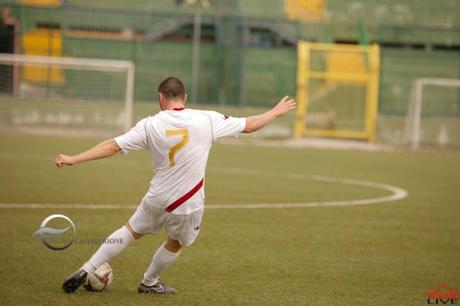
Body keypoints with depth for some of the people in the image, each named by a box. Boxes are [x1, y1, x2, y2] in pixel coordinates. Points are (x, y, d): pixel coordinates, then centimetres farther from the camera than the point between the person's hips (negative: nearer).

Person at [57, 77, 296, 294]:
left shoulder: (150, 125, -9)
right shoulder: (207, 120, -9)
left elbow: (113, 146, -11)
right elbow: (249, 125, 0)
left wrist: (74, 159, -7)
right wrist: (276, 112, 17)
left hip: (157, 198, 1)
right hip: (188, 204, -1)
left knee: (130, 231, 20)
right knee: (175, 244, 26)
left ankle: (86, 271, 15)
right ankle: (149, 283, 41)